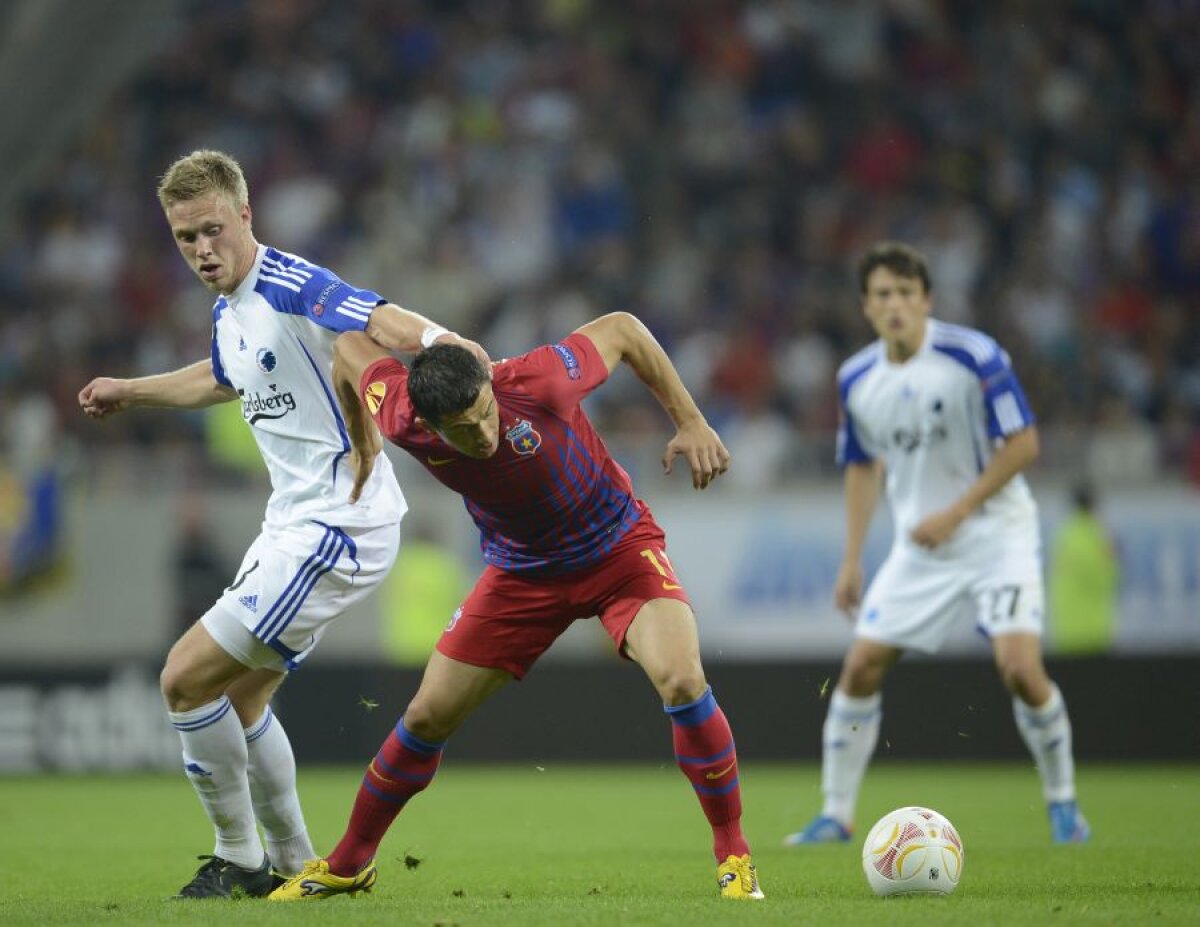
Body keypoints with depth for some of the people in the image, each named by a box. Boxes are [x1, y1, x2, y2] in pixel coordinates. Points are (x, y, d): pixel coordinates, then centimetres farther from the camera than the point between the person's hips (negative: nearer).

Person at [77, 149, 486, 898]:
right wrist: (130, 392, 47)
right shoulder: (228, 311, 11)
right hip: (295, 525, 10)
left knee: (188, 679, -8)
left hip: (339, 527, -10)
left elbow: (397, 328, -35)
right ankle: (292, 864, 29)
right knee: (240, 696, 19)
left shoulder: (293, 289, -19)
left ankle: (238, 859, 6)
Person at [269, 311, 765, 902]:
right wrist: (361, 443, 11)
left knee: (681, 680, -28)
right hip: (521, 571, 3)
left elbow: (622, 329, -17)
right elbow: (351, 348, -4)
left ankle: (734, 856, -11)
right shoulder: (404, 421, -26)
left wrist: (691, 424, -17)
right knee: (427, 716, 4)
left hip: (618, 548, -3)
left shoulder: (537, 382, -35)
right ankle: (347, 865, 27)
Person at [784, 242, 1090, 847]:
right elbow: (862, 466, 15)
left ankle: (1062, 803, 3)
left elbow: (1023, 444, -14)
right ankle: (836, 815, 10)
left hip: (996, 533, -4)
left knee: (1019, 666, -19)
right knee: (861, 667, -3)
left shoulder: (974, 356, -16)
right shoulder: (856, 381, 0)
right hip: (919, 547, 5)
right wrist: (852, 559, 10)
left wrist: (956, 512, -20)